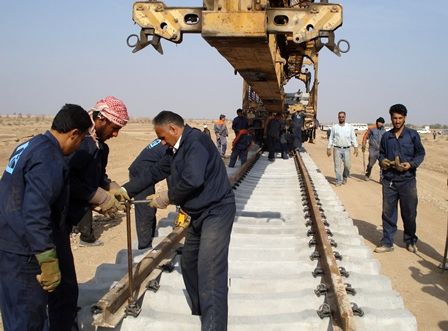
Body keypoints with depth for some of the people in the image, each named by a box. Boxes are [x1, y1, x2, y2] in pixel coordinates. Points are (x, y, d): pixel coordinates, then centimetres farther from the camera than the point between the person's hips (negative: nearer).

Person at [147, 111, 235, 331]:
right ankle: (200, 312, 34)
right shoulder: (181, 147, 15)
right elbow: (179, 180, 17)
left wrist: (168, 198, -12)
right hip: (200, 213, 11)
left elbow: (193, 180, -26)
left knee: (210, 272, -15)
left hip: (216, 211, -11)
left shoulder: (195, 141, -16)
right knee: (189, 263, 18)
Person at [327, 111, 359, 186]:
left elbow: (353, 138, 6)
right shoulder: (334, 127, 6)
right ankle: (339, 181, 4)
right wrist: (329, 148, 4)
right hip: (337, 149, 0)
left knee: (347, 165, 1)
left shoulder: (350, 127, 7)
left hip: (346, 149, 0)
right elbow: (331, 138, 9)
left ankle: (345, 177, 27)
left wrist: (356, 148, -2)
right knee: (337, 165, -1)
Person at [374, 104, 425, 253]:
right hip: (389, 180, 2)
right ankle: (387, 242, 13)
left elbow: (420, 153, 3)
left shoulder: (413, 135, 0)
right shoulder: (386, 136, 8)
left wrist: (411, 164, -14)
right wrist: (382, 161, -4)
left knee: (409, 213, 7)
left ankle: (410, 241, 26)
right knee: (388, 212, 4)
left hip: (407, 180, -2)